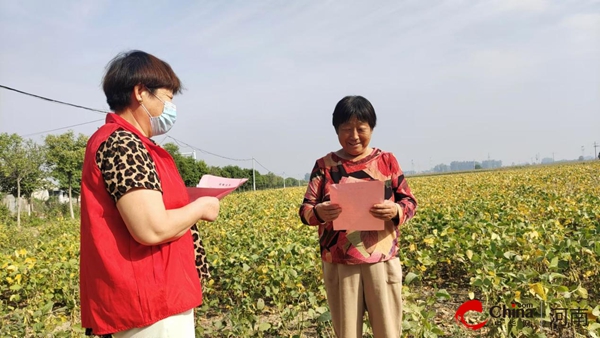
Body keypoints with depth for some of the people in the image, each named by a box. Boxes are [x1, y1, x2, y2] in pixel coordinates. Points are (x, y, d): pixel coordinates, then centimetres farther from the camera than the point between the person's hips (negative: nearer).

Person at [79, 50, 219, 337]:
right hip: (150, 303, -10)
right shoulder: (123, 143, -19)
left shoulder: (122, 140, 13)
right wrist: (201, 207, -11)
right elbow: (152, 230, -27)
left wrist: (189, 204, 9)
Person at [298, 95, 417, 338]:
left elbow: (410, 202, 5)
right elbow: (305, 211, 0)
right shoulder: (324, 165, 2)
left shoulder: (387, 160, 4)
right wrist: (319, 212, -23)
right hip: (339, 264, 0)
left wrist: (395, 211, -17)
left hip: (382, 261, 0)